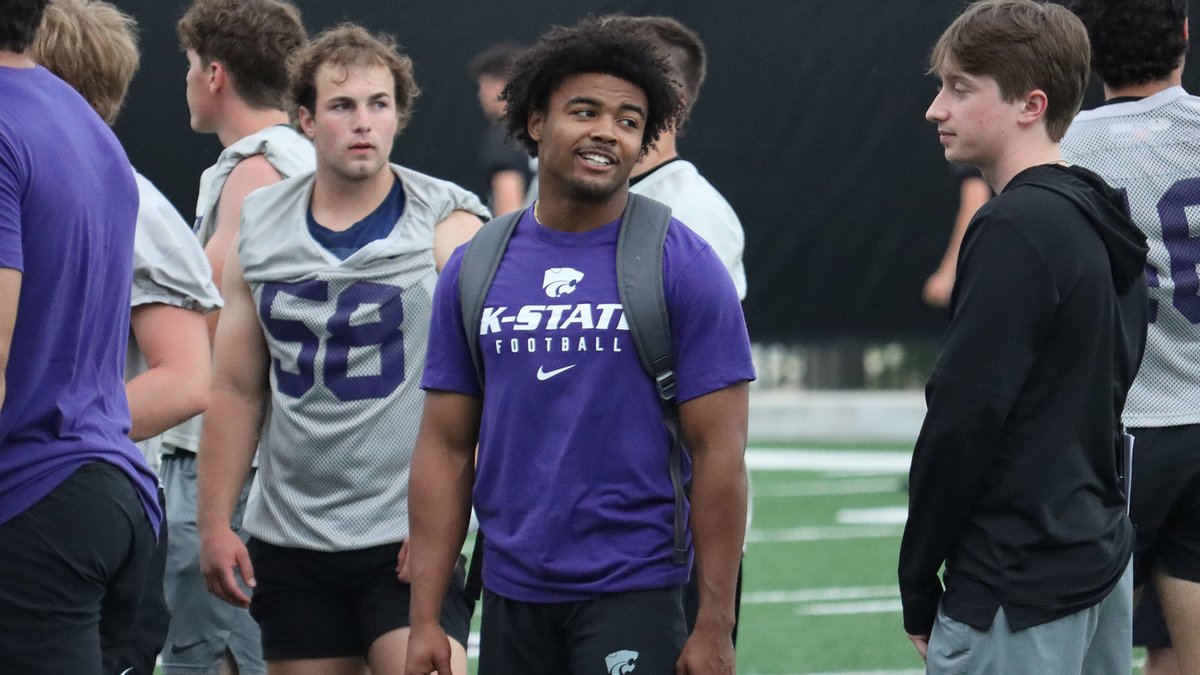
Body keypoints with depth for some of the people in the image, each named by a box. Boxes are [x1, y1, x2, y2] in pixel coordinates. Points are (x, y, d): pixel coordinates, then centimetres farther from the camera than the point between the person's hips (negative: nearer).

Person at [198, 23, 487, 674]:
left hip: (408, 540, -4)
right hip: (290, 540, 4)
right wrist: (215, 523, 7)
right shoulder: (260, 230, 9)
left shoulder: (447, 227, -3)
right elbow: (236, 390, 13)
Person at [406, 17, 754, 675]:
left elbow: (719, 452, -6)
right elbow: (446, 447, 9)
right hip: (512, 596, 4)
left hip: (632, 596, -4)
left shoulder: (682, 266, -3)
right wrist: (425, 620, 3)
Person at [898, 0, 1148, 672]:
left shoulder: (1016, 228, -16)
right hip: (1102, 560, 10)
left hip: (1021, 593, -10)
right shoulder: (1102, 225, 13)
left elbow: (965, 414, -18)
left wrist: (919, 581, -10)